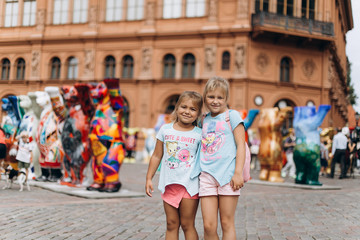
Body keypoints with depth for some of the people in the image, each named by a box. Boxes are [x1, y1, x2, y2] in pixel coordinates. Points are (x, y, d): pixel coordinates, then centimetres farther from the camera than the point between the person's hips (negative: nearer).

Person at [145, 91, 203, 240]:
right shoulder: (165, 130, 6)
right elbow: (157, 156, 11)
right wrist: (149, 178, 11)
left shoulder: (199, 134, -1)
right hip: (169, 184, 3)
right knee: (171, 225, 10)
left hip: (189, 184, -3)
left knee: (187, 225, 3)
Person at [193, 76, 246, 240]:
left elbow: (240, 144, -3)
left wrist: (238, 172, -10)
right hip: (206, 175, 4)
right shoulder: (204, 120, 17)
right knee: (209, 226, -2)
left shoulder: (232, 116, 3)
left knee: (227, 223, 3)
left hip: (227, 173, -3)